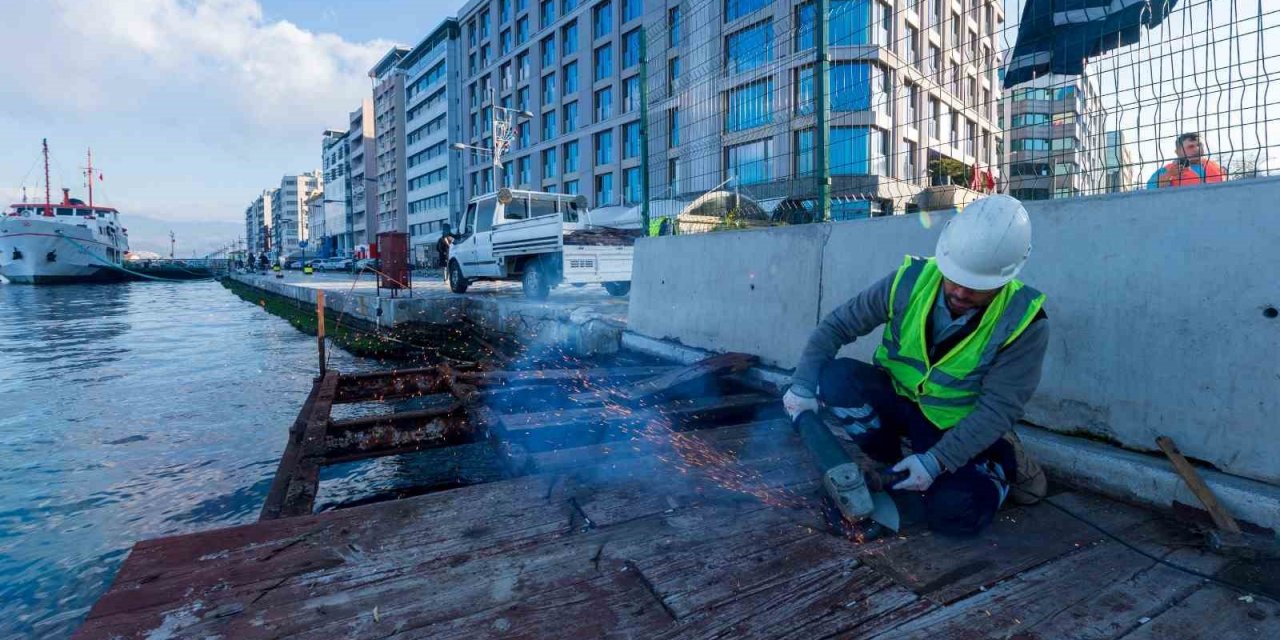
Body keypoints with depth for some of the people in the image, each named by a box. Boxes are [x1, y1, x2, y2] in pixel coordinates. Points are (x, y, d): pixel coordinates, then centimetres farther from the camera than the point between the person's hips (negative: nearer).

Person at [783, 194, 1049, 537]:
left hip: (958, 429, -2)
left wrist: (935, 461, -29)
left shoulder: (1023, 324, -21)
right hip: (896, 402, 2)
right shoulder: (910, 281, -18)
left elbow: (998, 409, -21)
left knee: (954, 514, -24)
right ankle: (893, 461, -2)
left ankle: (1001, 463, 10)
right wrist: (804, 386, -24)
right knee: (836, 377, -26)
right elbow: (836, 326, -13)